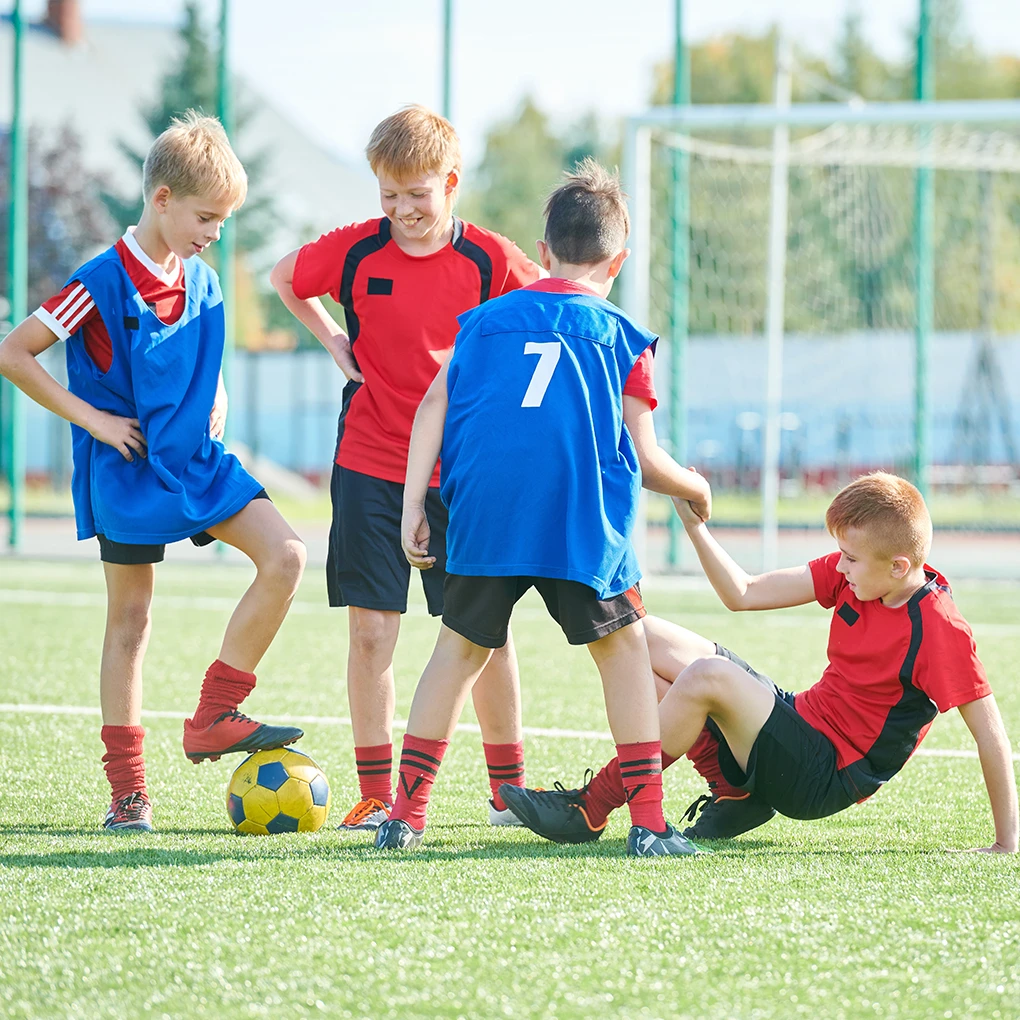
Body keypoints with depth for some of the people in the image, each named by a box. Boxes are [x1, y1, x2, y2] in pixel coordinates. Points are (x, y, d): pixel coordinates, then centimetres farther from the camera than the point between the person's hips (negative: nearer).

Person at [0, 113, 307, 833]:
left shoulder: (203, 282, 6)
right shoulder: (104, 283, -15)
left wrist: (214, 406, 6)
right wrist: (92, 419, -14)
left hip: (198, 457, 6)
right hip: (129, 469, -6)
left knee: (285, 557, -12)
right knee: (131, 617, 1)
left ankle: (214, 717, -4)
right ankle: (126, 791, 10)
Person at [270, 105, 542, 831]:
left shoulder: (490, 260, -6)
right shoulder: (355, 251, -2)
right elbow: (284, 278, 17)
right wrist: (333, 341, 7)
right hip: (370, 467, 1)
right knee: (371, 630, -1)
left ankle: (509, 787, 16)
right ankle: (376, 794, 7)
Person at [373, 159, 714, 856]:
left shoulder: (485, 320, 20)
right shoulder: (622, 336, 14)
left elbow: (434, 406, 9)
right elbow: (645, 459, 11)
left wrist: (413, 509, 7)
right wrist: (695, 488, 31)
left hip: (483, 512, 2)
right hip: (584, 523, -2)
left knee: (461, 649, 14)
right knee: (624, 649, 12)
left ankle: (407, 814, 13)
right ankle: (649, 822, 6)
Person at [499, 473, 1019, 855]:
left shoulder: (940, 631, -20)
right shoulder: (849, 575, 1)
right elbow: (743, 594, 4)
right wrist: (693, 524, -7)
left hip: (826, 779, -9)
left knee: (707, 676, -32)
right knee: (650, 641, 4)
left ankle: (590, 810, -21)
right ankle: (737, 794, -2)